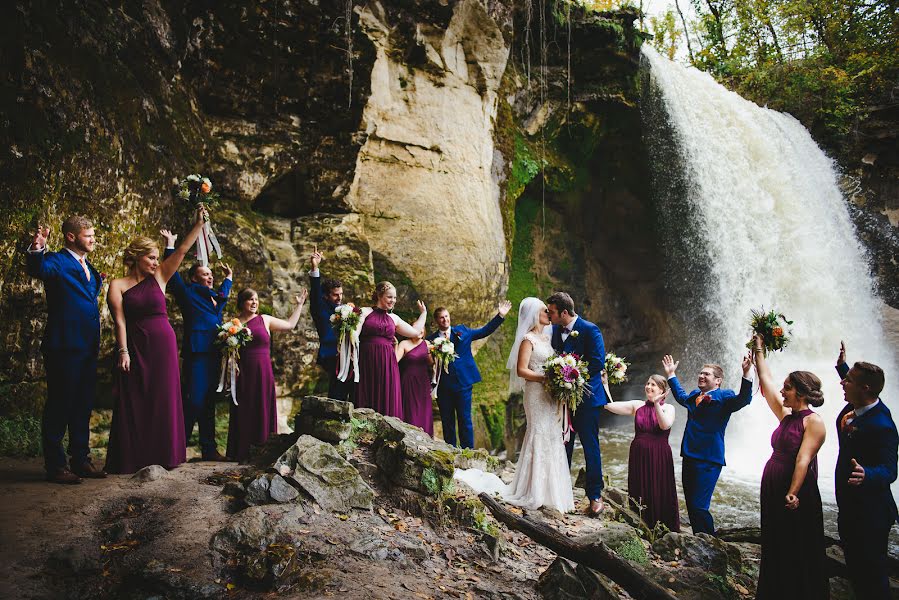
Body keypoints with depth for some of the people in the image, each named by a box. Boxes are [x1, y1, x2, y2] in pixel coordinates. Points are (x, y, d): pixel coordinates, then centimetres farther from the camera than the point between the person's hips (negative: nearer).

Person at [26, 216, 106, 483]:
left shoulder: (88, 268, 18)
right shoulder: (56, 261, -7)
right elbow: (37, 269, -31)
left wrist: (97, 282, 12)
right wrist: (37, 249, -48)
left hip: (88, 348, 8)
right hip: (64, 347, -8)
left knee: (83, 406, 14)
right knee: (59, 406, -1)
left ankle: (80, 459, 24)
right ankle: (55, 465, 7)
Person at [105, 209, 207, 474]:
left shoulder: (159, 277, 9)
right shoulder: (118, 286, 2)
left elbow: (182, 251, 2)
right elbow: (119, 321, -6)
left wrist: (199, 224, -4)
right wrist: (123, 351, -15)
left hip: (163, 345, 2)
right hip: (135, 347, -2)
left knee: (163, 400, 3)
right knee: (134, 402, -1)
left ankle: (163, 455, 10)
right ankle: (131, 459, 5)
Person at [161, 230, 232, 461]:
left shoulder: (215, 297, 22)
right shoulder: (189, 293, 3)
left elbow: (223, 293, 45)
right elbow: (173, 275, -6)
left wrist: (229, 277, 47)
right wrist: (170, 246, -8)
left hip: (214, 354, 7)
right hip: (196, 353, -7)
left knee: (208, 403, 10)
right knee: (192, 401, -12)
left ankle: (208, 448, 14)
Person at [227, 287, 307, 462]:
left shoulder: (265, 320, 8)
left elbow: (290, 325, 16)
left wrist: (299, 305, 20)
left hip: (263, 373, 2)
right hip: (243, 373, -1)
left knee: (263, 410, 4)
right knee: (243, 412, 2)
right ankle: (242, 452, 10)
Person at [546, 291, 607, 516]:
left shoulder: (590, 330, -14)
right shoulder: (555, 330, 5)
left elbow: (598, 362, -18)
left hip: (586, 397, -6)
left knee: (590, 446, 0)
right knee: (563, 445, 13)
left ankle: (595, 497, 9)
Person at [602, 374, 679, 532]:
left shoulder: (668, 408, 2)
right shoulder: (637, 405, 7)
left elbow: (665, 425, -19)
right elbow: (609, 405, -1)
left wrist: (656, 403, -22)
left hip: (659, 459, -2)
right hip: (638, 457, 3)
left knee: (660, 495, 1)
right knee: (639, 497, 7)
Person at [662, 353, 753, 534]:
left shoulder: (724, 397, -5)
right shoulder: (694, 396, 16)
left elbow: (743, 399, -25)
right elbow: (680, 396, 39)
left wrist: (746, 374, -37)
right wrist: (671, 375, 40)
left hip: (709, 460, -8)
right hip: (689, 457, 8)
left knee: (699, 507, -12)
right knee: (691, 506, 13)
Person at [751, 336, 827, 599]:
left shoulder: (813, 421, -12)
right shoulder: (786, 415, 9)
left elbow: (803, 460, -20)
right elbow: (766, 381, 13)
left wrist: (793, 494, -26)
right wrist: (759, 351, 16)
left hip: (796, 497, -8)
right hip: (772, 491, 8)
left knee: (799, 555, 3)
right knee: (775, 550, 14)